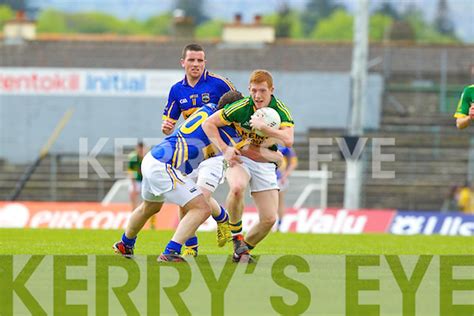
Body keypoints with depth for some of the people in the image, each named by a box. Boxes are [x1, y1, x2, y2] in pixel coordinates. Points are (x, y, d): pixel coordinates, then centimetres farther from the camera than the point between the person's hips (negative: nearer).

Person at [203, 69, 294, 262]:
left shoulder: (281, 111, -11)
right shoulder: (240, 108, -16)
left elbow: (288, 141, -25)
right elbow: (208, 123, -11)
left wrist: (263, 127, -34)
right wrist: (225, 149, -21)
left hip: (265, 163, 3)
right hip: (239, 158, -3)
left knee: (269, 218, -6)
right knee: (237, 188, -38)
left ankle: (242, 250, 20)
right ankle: (236, 236, -16)